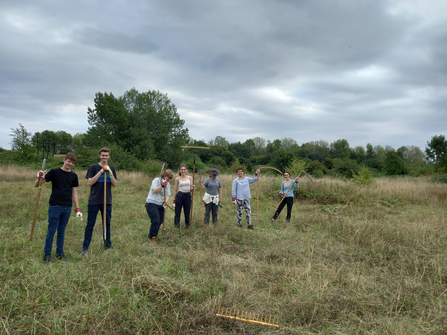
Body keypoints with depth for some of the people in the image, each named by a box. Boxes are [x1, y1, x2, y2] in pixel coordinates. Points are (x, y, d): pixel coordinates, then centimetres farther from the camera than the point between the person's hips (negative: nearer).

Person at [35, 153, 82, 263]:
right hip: (55, 206, -4)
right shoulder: (54, 172, -3)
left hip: (67, 207, 4)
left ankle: (59, 253, 24)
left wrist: (77, 209, 7)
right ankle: (47, 255, 12)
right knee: (51, 231, 1)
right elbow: (37, 185, -3)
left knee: (61, 231, 13)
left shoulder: (73, 176, 9)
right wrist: (39, 178, -26)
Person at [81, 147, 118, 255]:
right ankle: (85, 247, 9)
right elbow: (90, 183, -11)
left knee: (107, 223, 11)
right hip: (94, 201, -3)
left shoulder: (112, 168, 9)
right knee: (90, 224, 1)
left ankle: (107, 244, 24)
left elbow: (115, 184, 1)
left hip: (107, 201, 3)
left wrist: (109, 172, -11)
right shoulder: (93, 167, -1)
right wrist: (101, 171, -15)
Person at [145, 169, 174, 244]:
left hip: (160, 205, 7)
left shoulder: (168, 184, 13)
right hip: (152, 204, -7)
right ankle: (151, 238, 2)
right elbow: (154, 190, -18)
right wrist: (162, 186, -29)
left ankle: (154, 236, 22)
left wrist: (166, 201, -10)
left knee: (160, 221, 3)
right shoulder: (156, 180, -7)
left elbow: (167, 195, 10)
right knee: (155, 221, -14)